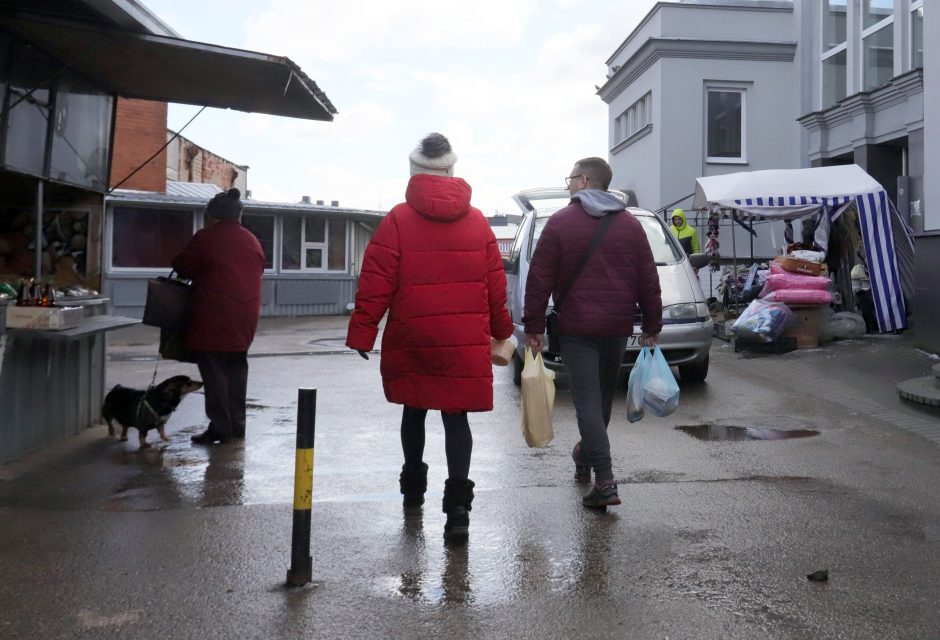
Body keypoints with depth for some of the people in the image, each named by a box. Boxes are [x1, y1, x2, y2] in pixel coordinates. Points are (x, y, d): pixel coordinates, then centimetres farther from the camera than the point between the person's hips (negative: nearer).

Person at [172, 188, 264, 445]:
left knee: (213, 371, 0)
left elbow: (182, 266, -1)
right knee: (237, 368, 15)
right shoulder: (252, 240, 11)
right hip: (246, 314, 6)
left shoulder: (205, 238, -7)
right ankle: (237, 424, 20)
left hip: (214, 317, -6)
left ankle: (220, 427, 0)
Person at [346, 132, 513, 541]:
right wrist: (501, 330, 19)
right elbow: (495, 285, 8)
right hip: (465, 341, 1)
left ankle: (413, 489, 34)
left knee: (414, 410, 18)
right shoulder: (477, 221, 5)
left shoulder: (398, 219, -4)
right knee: (456, 416, 3)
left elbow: (376, 284, -8)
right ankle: (457, 505, -7)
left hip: (411, 338, -1)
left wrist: (362, 333, -3)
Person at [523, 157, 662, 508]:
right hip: (617, 327, 5)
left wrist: (533, 326, -2)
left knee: (587, 400, -4)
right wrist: (652, 326, 13)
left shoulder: (560, 222, -4)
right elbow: (649, 281, 7)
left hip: (576, 328, -5)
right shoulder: (630, 224, 8)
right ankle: (586, 456, 40)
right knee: (603, 397, 20)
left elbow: (539, 280, -7)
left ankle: (605, 481, -11)